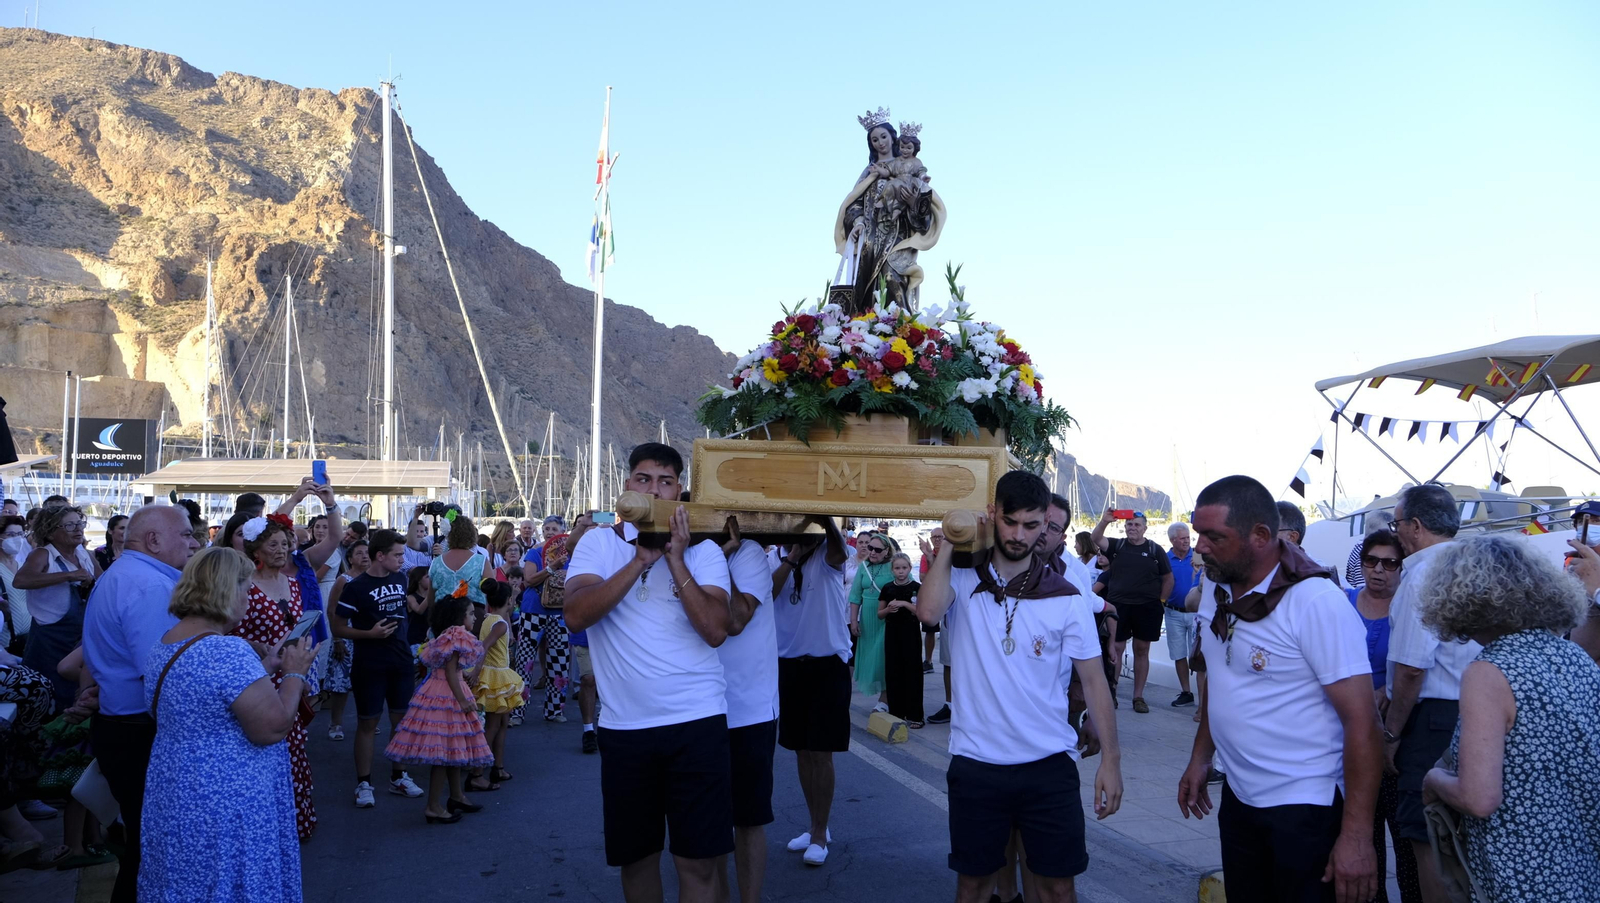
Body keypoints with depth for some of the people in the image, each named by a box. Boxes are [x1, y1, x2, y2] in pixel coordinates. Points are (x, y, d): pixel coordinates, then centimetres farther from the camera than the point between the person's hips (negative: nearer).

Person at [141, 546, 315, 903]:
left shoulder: (164, 644, 6)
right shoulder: (227, 650, -24)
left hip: (175, 794, 9)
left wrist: (265, 667, 11)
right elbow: (273, 728, -25)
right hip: (226, 805, -9)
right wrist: (293, 673, -11)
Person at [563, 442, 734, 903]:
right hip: (624, 726, 1)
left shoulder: (703, 551, 1)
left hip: (698, 721, -1)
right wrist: (641, 559, -18)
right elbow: (576, 614, -13)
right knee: (636, 855, 15)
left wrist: (675, 560, -15)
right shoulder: (597, 543, 3)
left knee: (698, 860, 0)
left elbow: (715, 630, -12)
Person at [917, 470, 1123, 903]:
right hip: (974, 764, 0)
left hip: (1049, 765, 0)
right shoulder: (962, 579, -3)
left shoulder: (1064, 598, -2)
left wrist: (1111, 757, -5)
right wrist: (948, 542, -15)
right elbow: (928, 611, -25)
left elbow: (1094, 679, 0)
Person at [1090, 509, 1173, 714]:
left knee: (1142, 651, 7)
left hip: (1146, 608, 0)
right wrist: (1104, 521, -31)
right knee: (1115, 649, 0)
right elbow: (1096, 539, -14)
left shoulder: (1155, 550, 3)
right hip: (1118, 605, 0)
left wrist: (1161, 601, 2)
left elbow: (1168, 578, 8)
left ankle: (1138, 696, 14)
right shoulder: (1116, 546, 4)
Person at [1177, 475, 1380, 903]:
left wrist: (1357, 836, -23)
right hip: (1238, 798, 7)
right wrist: (1199, 760, 15)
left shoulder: (1316, 601, -20)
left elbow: (1361, 720, -21)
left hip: (1306, 808, -7)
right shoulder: (1213, 587, 2)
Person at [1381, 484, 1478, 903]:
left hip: (1433, 718, -9)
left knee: (1426, 838, 0)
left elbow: (1410, 669, -20)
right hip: (1477, 713, 9)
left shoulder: (1422, 574, -17)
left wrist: (1391, 734, -11)